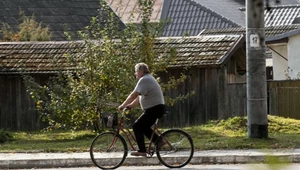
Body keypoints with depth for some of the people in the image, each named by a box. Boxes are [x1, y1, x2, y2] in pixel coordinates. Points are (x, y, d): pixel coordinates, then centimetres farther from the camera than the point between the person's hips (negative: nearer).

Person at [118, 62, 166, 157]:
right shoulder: (148, 79, 20)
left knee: (137, 126, -10)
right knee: (143, 127, 19)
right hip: (157, 108, 11)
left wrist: (123, 105, -21)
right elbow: (139, 97, 19)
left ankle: (142, 151, -12)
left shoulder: (144, 80, -15)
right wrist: (130, 105, 10)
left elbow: (134, 95, -24)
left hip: (155, 109, -11)